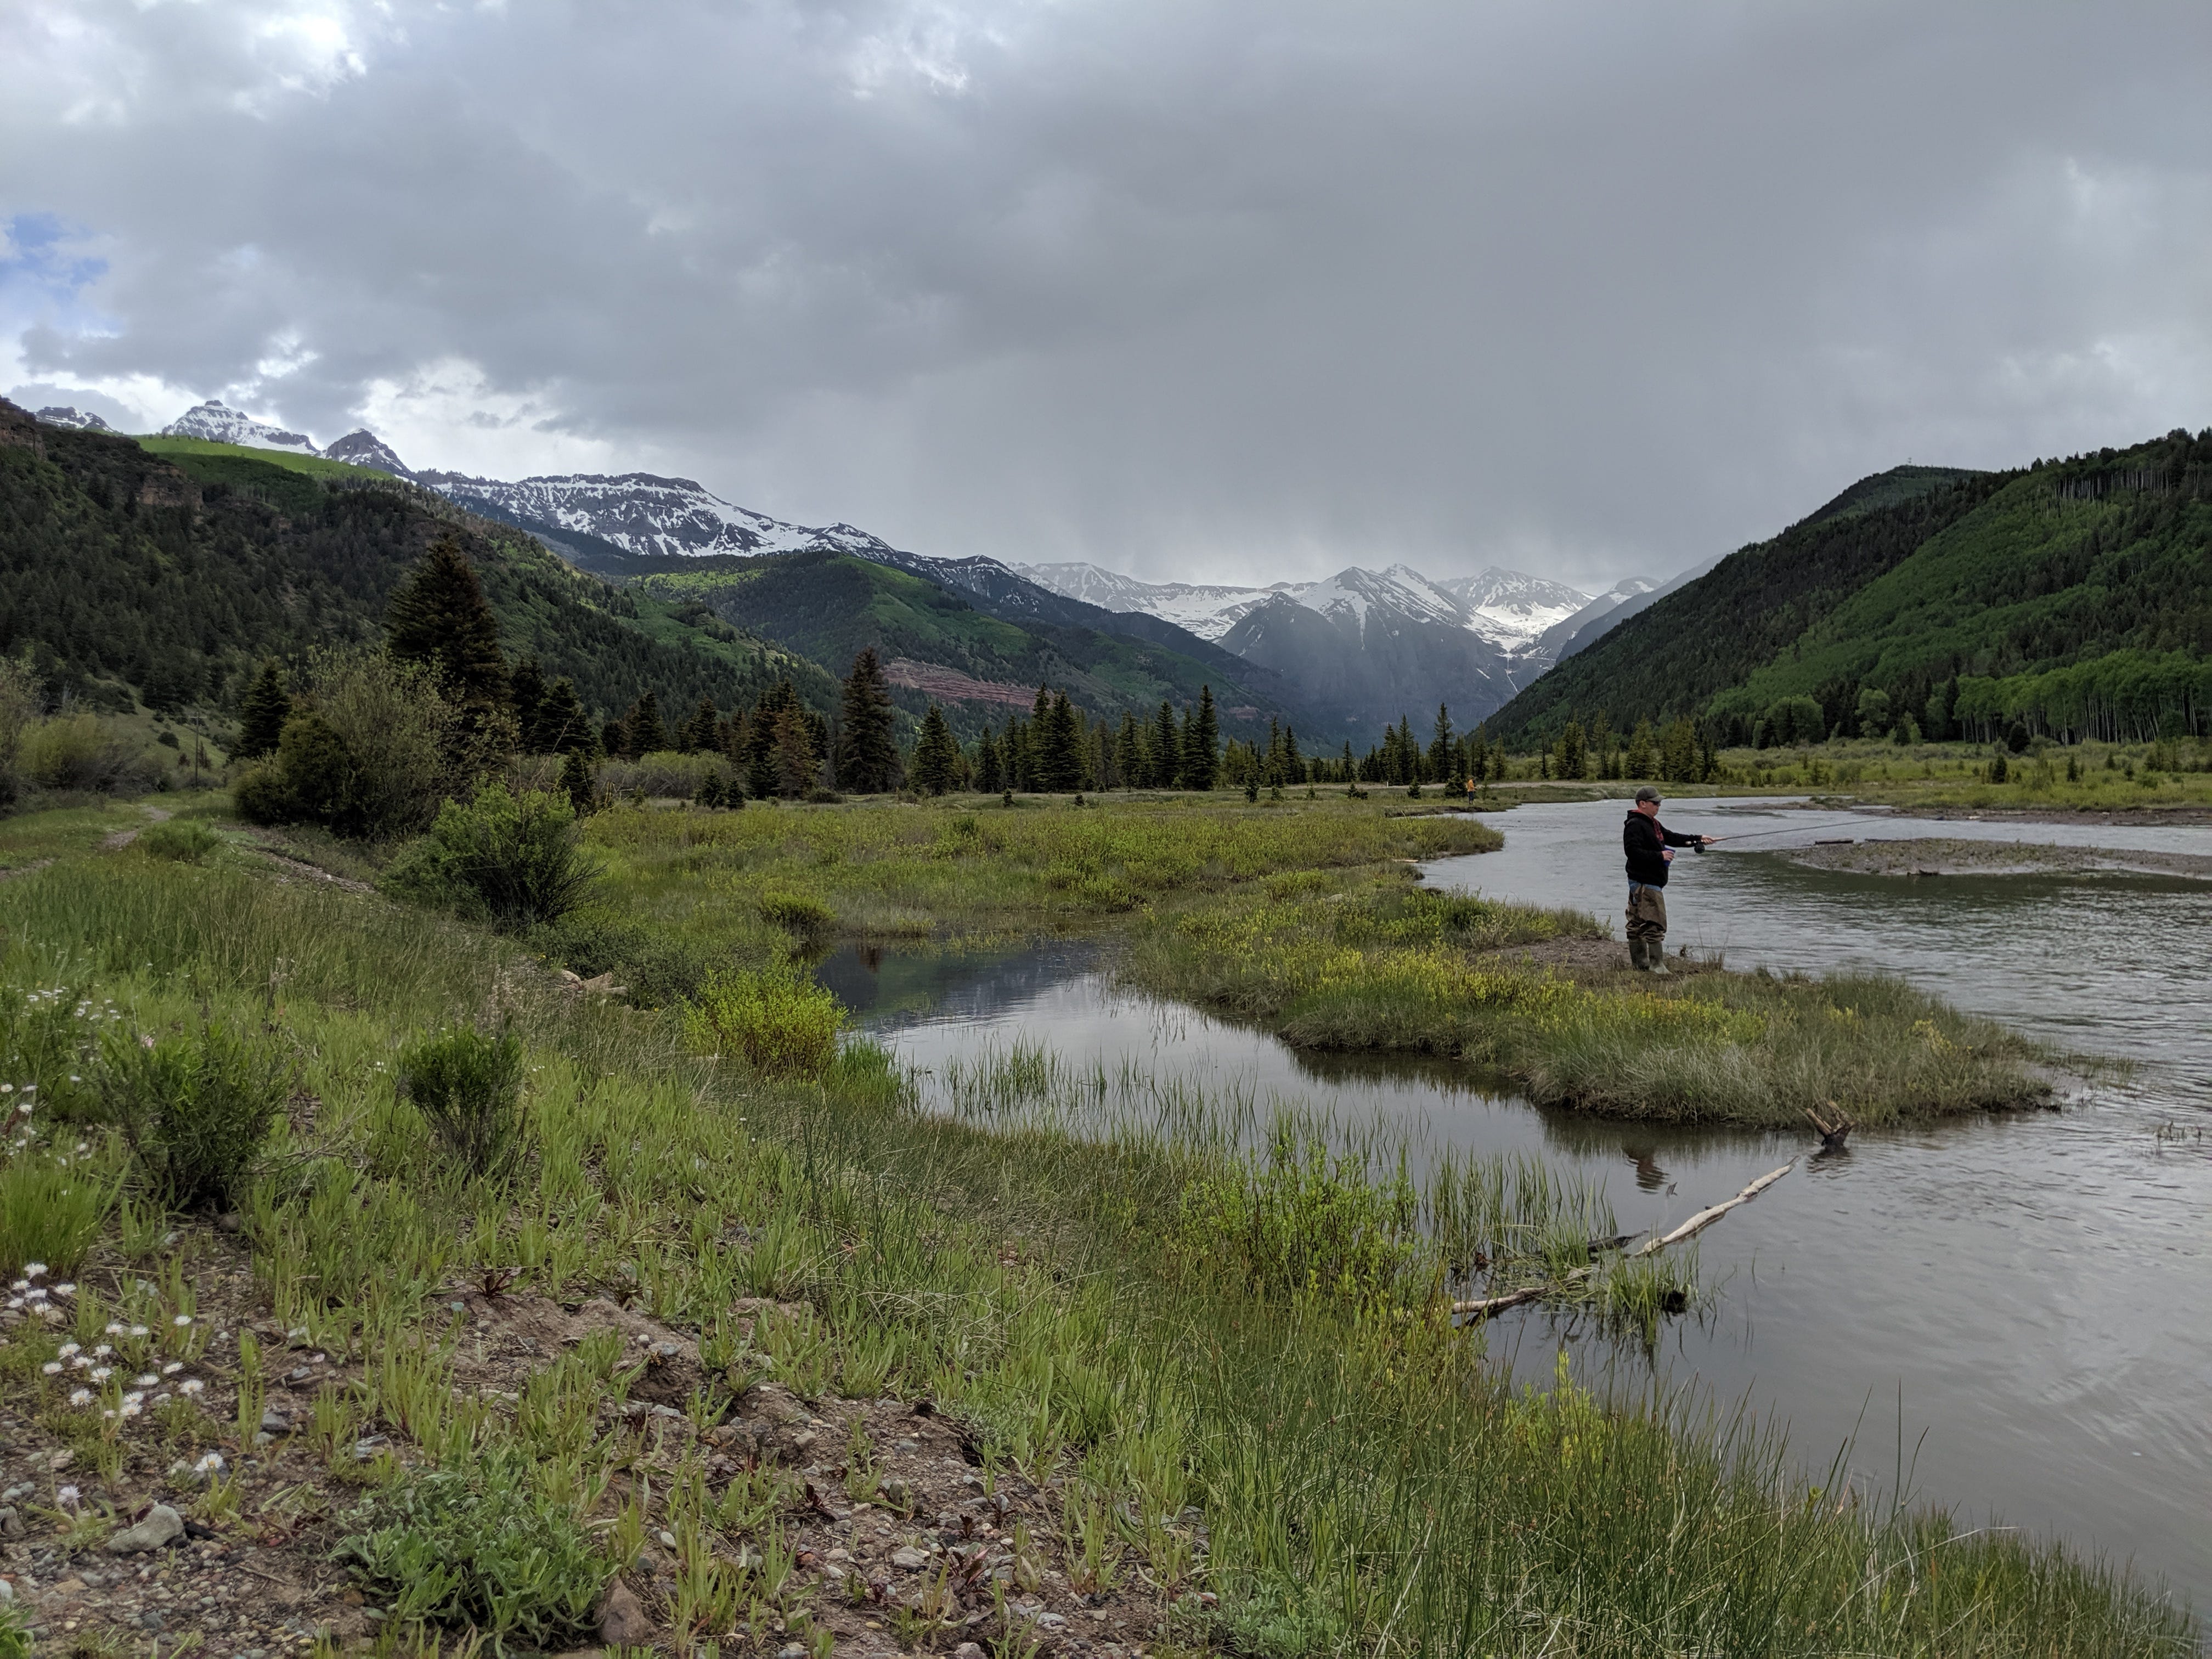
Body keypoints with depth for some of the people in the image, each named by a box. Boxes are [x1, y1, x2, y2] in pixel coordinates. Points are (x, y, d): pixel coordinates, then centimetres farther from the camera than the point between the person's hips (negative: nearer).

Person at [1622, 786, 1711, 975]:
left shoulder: (1653, 823, 20)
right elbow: (1632, 851, -23)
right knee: (1654, 924, -12)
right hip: (1644, 883, -11)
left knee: (1637, 924, 13)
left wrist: (1698, 839, 18)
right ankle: (1656, 966, -12)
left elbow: (1671, 837, 25)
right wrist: (1659, 856, -21)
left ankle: (1639, 964, 18)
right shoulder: (1635, 825, -14)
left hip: (1653, 882, 11)